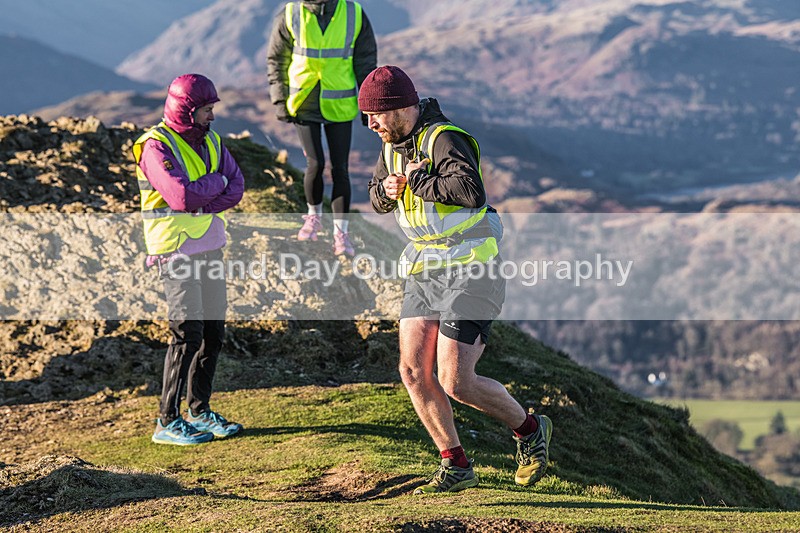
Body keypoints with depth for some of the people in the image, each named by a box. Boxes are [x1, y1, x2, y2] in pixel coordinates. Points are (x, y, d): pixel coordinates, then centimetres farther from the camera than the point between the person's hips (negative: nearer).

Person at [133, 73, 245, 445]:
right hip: (176, 250, -8)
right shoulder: (156, 146, -14)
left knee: (213, 331, 10)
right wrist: (216, 181, -8)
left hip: (210, 247, 8)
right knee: (188, 332, -12)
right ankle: (168, 423, -6)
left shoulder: (208, 141, 10)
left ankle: (200, 411, 22)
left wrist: (200, 202, -16)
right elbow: (183, 196, -26)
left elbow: (236, 188, 0)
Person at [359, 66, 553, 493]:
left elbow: (471, 191, -36)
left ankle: (530, 430, 14)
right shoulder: (394, 145, 9)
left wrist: (418, 180, -25)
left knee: (455, 382, -10)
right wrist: (387, 189, 0)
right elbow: (377, 199, 24)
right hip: (422, 273, 9)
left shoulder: (444, 139, -19)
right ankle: (456, 467, 11)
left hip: (469, 273, -8)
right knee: (414, 370, -1)